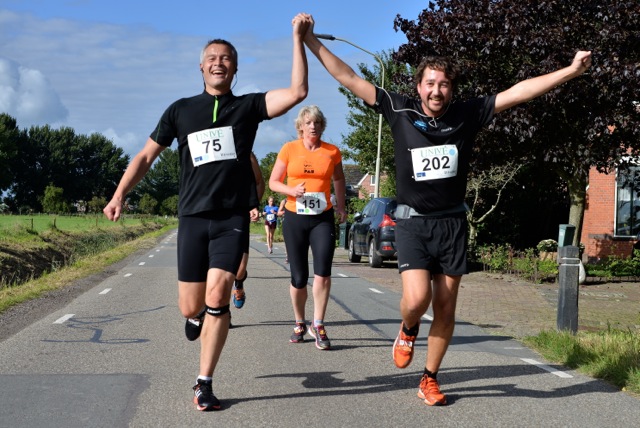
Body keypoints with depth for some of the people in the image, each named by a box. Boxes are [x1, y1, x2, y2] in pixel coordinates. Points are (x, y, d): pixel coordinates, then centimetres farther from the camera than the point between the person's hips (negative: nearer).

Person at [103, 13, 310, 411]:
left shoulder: (248, 106, 5)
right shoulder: (181, 110, 9)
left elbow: (297, 92, -9)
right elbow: (146, 156, 13)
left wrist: (298, 38, -12)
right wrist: (120, 194, 1)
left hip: (233, 218, -2)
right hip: (193, 217, 2)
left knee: (217, 296, -16)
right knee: (191, 306, 4)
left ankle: (205, 383, -4)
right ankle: (200, 314, 44)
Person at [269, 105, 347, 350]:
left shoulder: (332, 152, 4)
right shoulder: (289, 149, 1)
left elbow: (339, 179, 22)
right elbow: (273, 182, 4)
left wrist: (341, 206, 13)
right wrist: (292, 191, -15)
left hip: (323, 219, 0)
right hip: (294, 218, 0)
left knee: (322, 271, -16)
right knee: (298, 277, 5)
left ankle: (318, 325, -5)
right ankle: (300, 324, 25)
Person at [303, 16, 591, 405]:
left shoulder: (468, 115, -2)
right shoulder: (400, 111, -4)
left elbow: (519, 92, -5)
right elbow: (349, 79, -3)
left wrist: (570, 71, -11)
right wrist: (311, 41, -6)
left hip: (452, 223, 2)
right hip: (413, 222, -2)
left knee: (446, 307, 5)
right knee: (417, 298, -18)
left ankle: (430, 380, 21)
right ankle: (407, 331, 19)